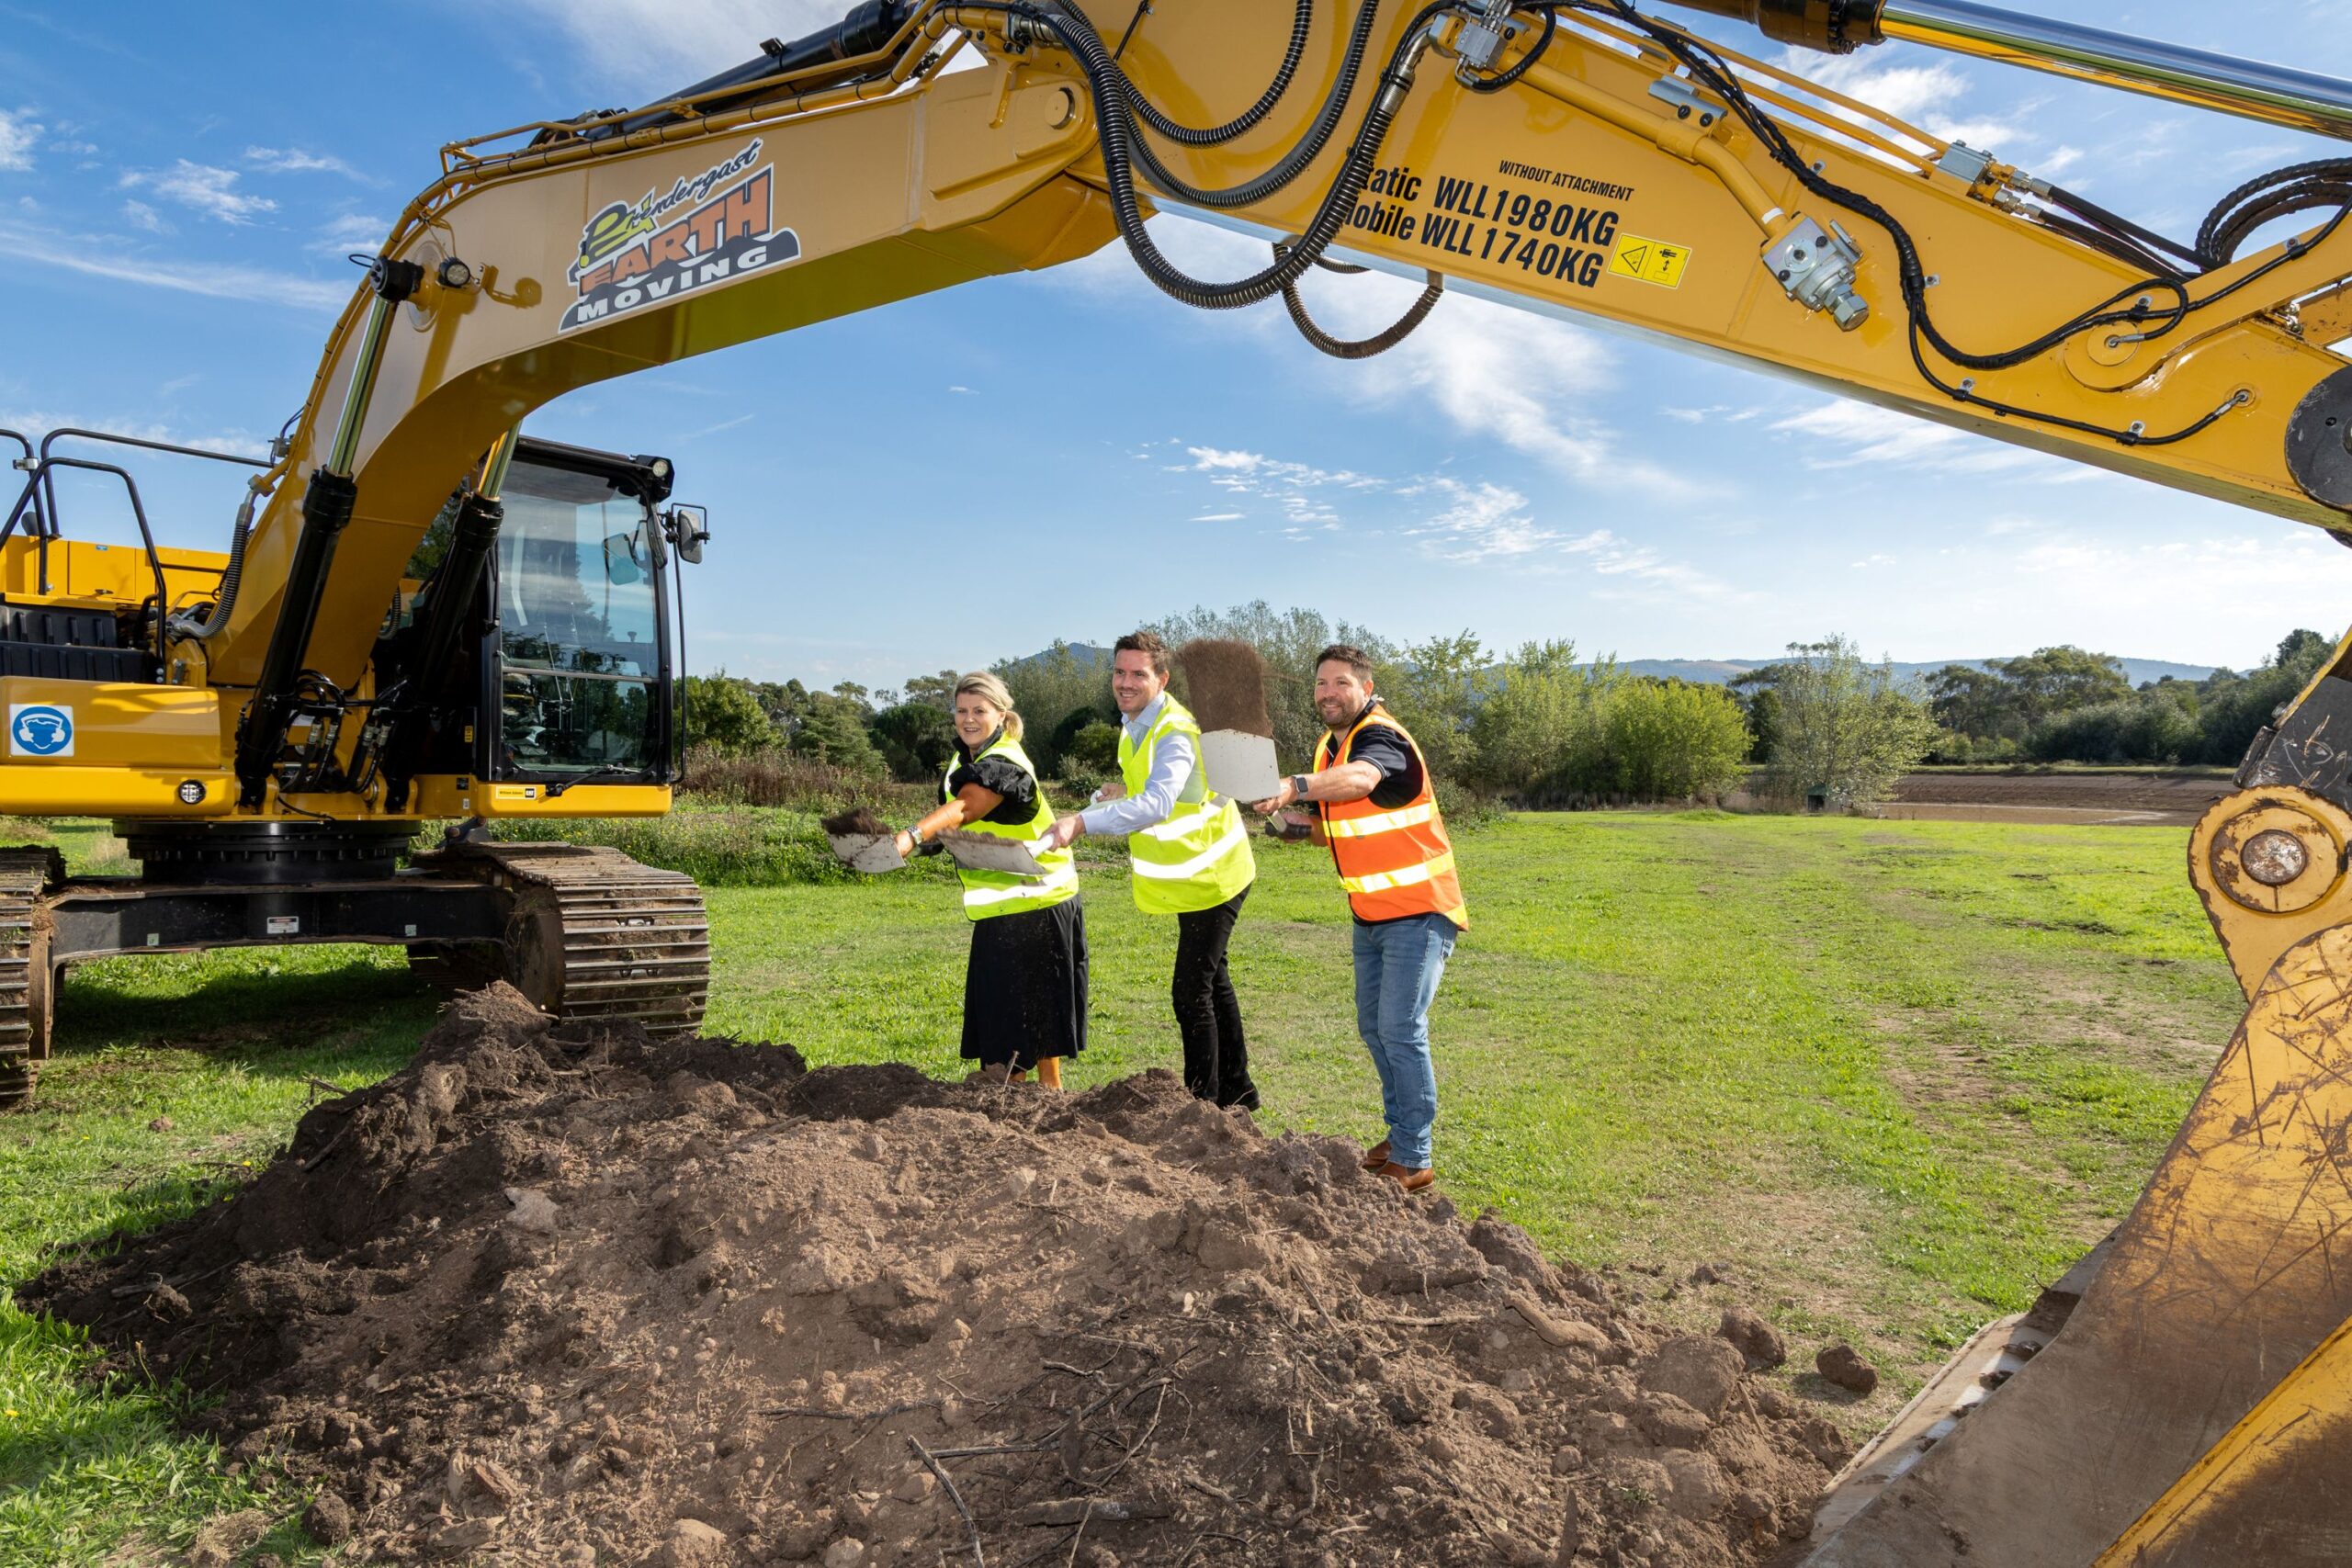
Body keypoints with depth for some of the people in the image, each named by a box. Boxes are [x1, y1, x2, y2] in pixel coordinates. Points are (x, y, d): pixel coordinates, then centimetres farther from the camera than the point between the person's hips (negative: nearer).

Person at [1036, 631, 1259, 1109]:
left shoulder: (1175, 733, -26)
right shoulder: (1133, 724, 4)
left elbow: (1156, 804, -44)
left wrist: (1082, 822, -51)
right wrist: (1124, 790, 3)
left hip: (1209, 877, -10)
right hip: (1194, 874, 10)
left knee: (1191, 992, -8)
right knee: (1213, 980, 20)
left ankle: (1203, 1100, 5)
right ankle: (1237, 1088, 36)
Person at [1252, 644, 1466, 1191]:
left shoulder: (1380, 738, -19)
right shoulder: (1330, 746, 8)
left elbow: (1359, 780, -44)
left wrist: (1295, 787, -62)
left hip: (1418, 911, -9)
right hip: (1372, 914, 9)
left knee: (1400, 1030, -10)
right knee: (1373, 1027, 15)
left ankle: (1413, 1160, 0)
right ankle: (1400, 1133, 29)